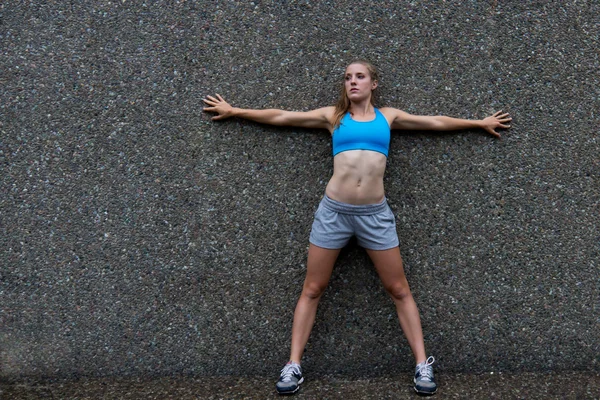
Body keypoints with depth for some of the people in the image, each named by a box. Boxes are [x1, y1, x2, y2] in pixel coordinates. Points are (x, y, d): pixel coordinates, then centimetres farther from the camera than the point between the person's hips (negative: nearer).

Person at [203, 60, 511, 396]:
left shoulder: (388, 117, 12)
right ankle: (294, 366, 10)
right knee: (312, 290, 3)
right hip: (333, 211, 0)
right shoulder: (333, 116, 9)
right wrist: (234, 111, 18)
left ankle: (423, 365, 10)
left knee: (399, 290, 4)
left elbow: (437, 122, 21)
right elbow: (280, 117, 14)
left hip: (375, 214, 1)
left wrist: (480, 123, 28)